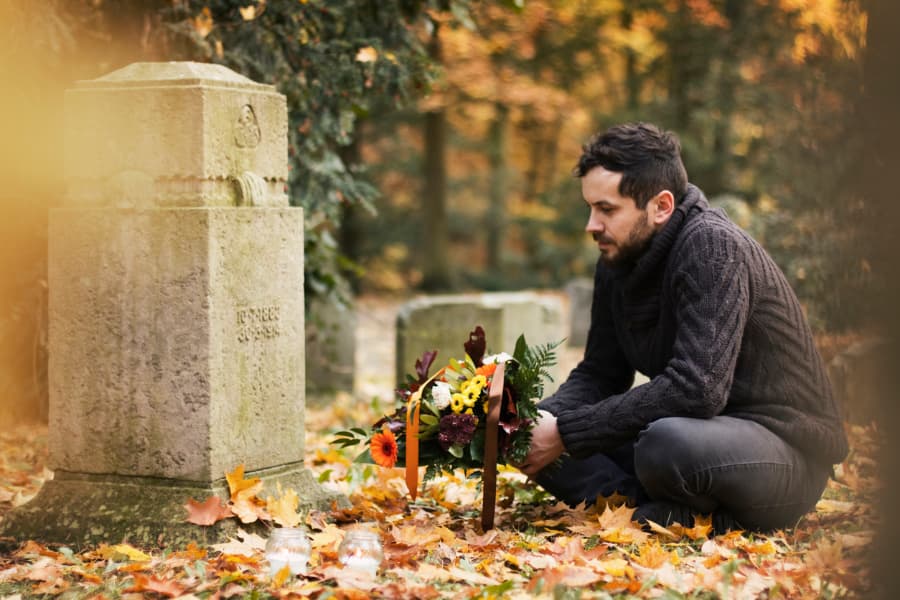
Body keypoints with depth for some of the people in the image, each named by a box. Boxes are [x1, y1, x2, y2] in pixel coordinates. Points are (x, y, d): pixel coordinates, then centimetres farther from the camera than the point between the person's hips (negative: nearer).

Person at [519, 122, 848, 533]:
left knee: (668, 441, -40)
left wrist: (567, 433, -27)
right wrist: (544, 418, -13)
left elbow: (696, 389, -31)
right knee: (535, 437, -1)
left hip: (787, 447, -8)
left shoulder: (712, 246, -21)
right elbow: (599, 374, 10)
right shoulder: (618, 259, 4)